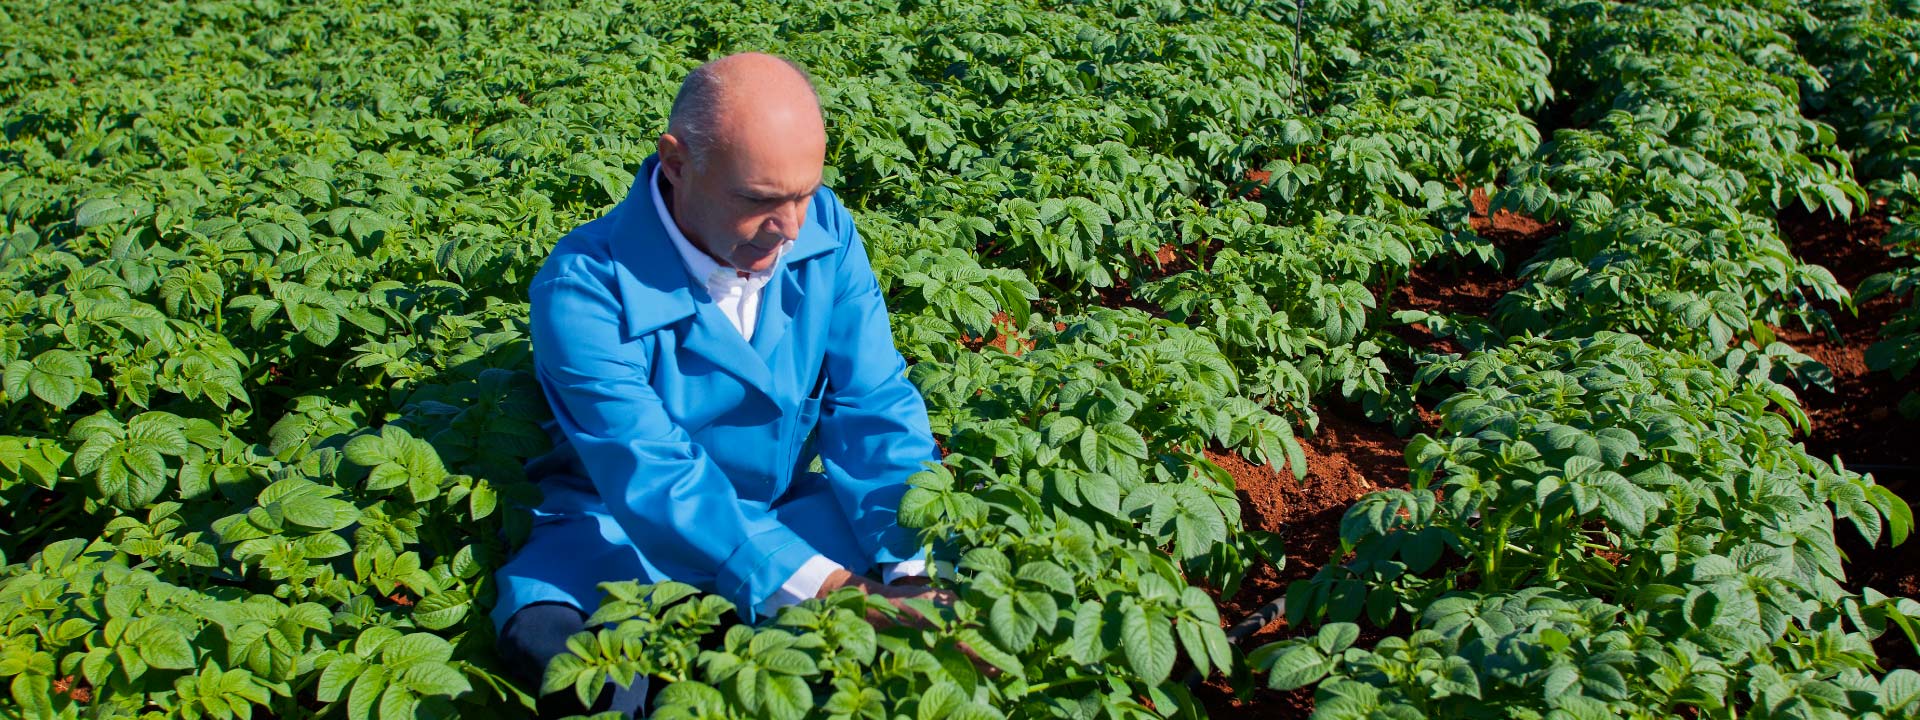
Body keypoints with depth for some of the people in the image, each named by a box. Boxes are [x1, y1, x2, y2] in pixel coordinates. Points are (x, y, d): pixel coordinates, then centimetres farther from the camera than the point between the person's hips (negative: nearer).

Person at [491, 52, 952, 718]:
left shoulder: (824, 230, -12)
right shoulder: (584, 288, -26)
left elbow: (874, 405, -12)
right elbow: (652, 476, -32)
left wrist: (913, 568, -27)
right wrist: (819, 588, -42)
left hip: (789, 507, 5)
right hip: (625, 527, -4)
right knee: (545, 643, -34)